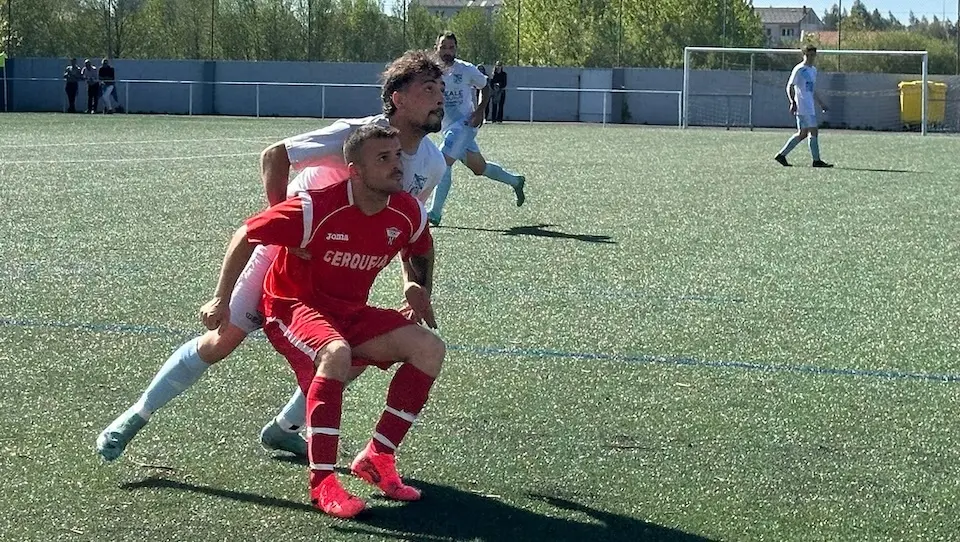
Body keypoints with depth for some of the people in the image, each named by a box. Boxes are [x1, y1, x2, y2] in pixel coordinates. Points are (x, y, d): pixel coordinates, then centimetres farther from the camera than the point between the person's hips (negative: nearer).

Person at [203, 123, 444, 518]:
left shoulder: (408, 213, -8)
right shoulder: (315, 210, -25)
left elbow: (420, 250, 18)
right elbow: (245, 237, -14)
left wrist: (418, 289, 2)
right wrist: (221, 300, -10)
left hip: (350, 312, 7)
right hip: (292, 305, -6)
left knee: (430, 348, -11)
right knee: (336, 352, -39)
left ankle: (377, 458, -2)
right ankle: (322, 481, -29)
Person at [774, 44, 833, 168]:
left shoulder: (813, 70, 19)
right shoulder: (799, 69, -8)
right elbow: (789, 87, -11)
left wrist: (820, 103, 26)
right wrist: (793, 102, -21)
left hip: (810, 107, 9)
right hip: (802, 106, -9)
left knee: (802, 134, 8)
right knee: (813, 132, -10)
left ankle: (781, 155, 13)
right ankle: (816, 160, -6)